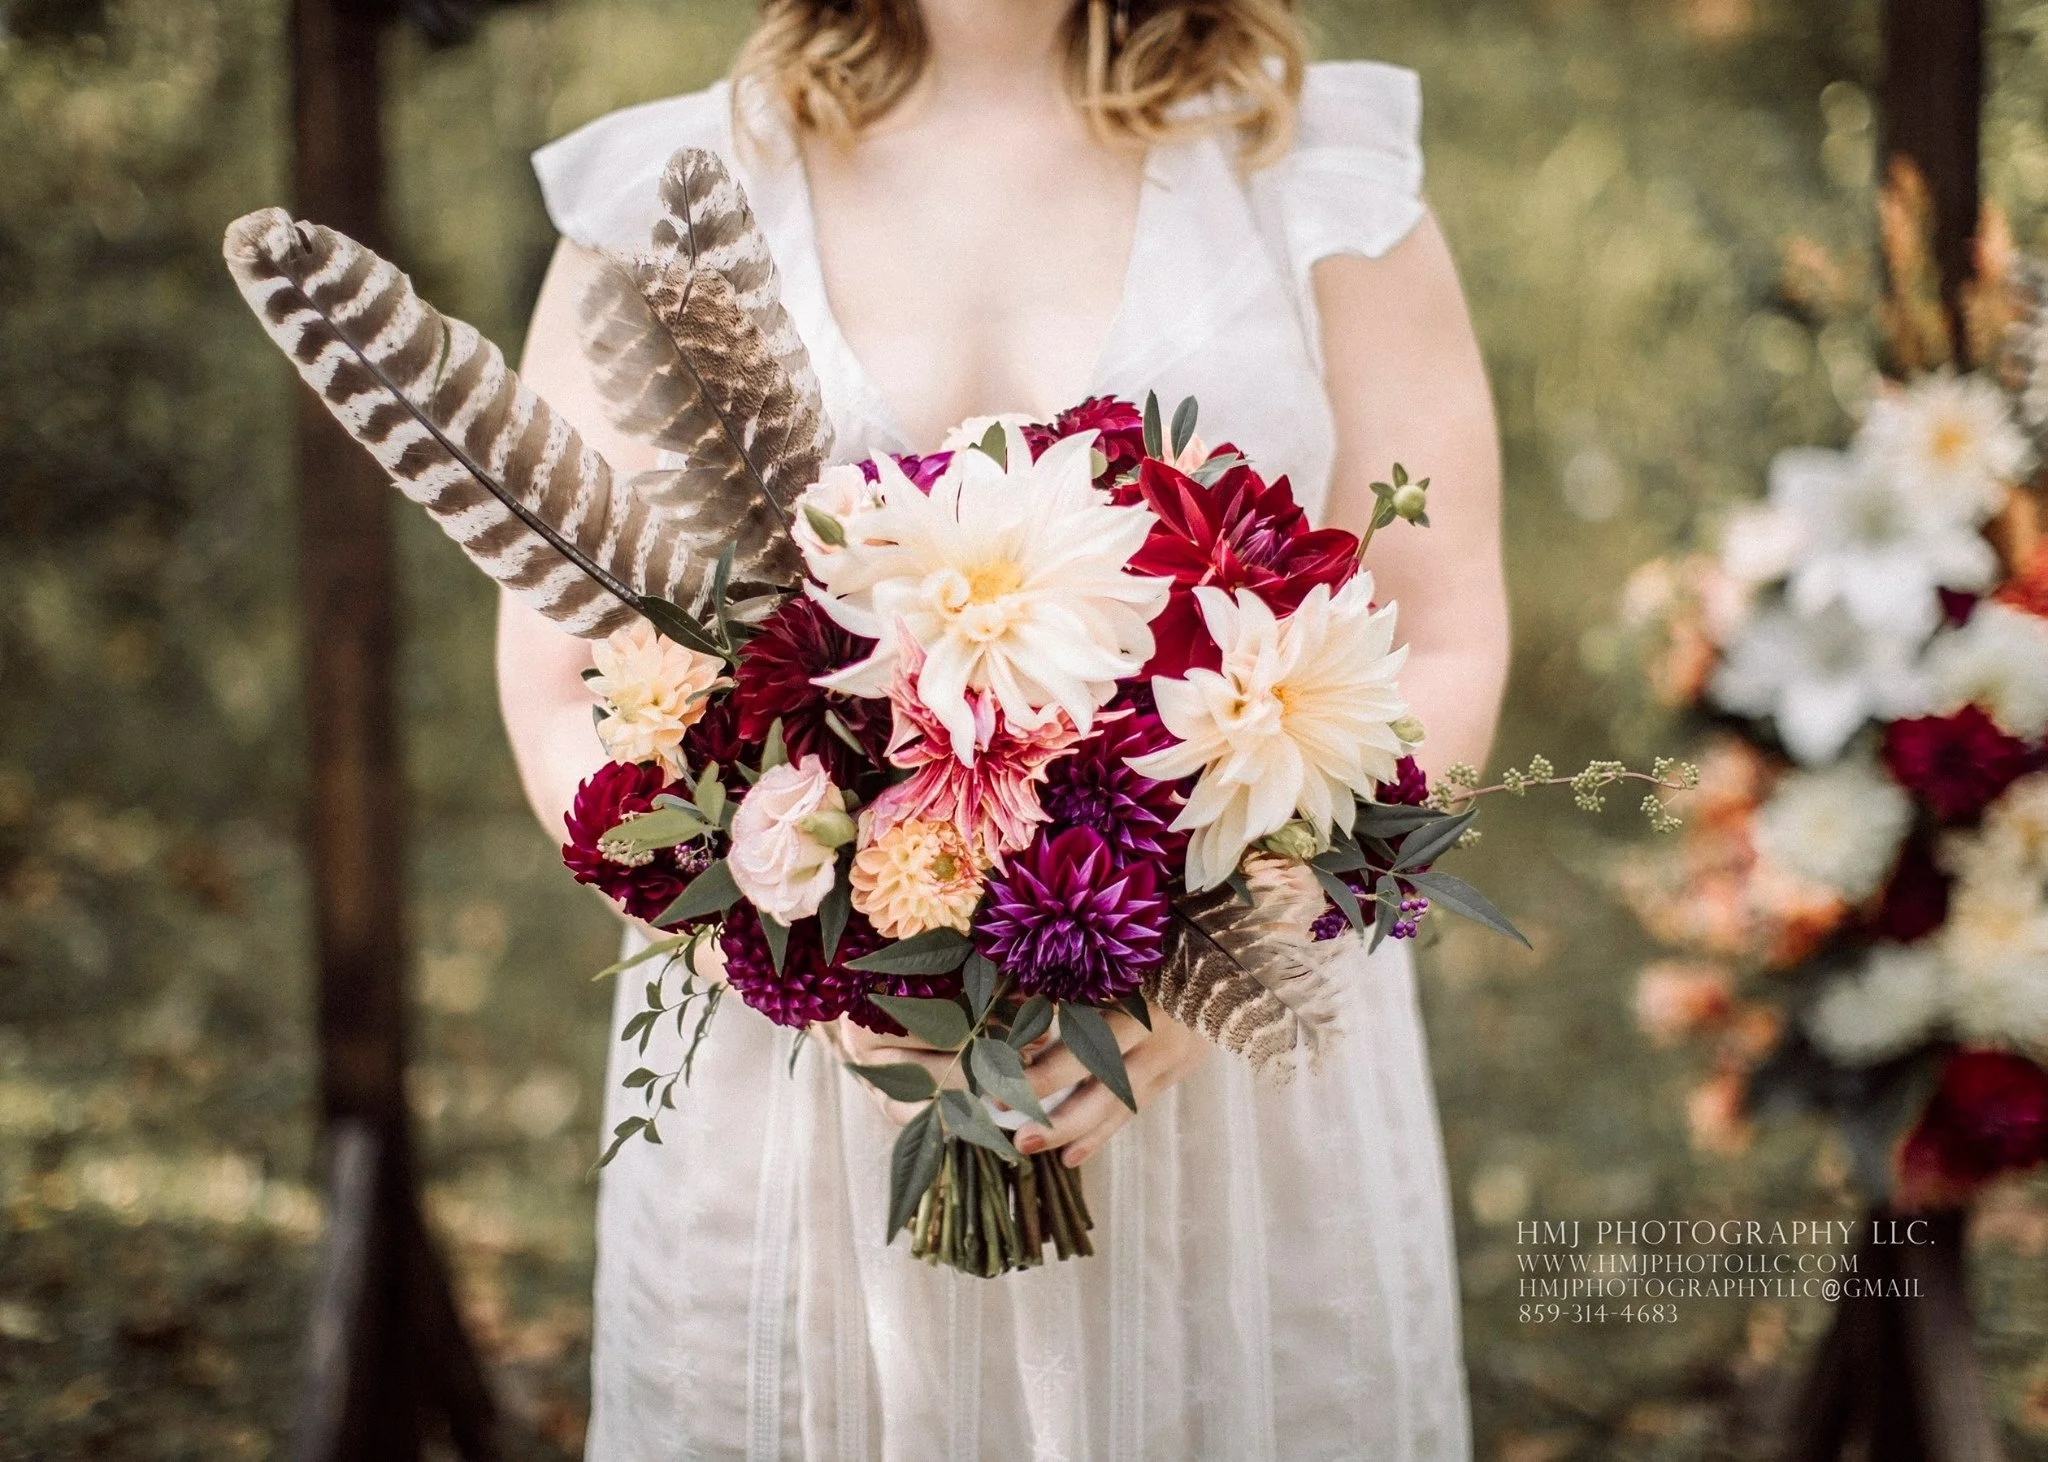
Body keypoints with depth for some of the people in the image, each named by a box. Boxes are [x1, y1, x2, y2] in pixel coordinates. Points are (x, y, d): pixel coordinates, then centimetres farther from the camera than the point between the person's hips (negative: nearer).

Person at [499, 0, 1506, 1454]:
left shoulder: (1322, 172, 4)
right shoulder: (660, 201, 4)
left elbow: (1442, 654, 0)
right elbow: (566, 701, 2)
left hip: (1242, 1069, 0)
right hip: (792, 1099, 0)